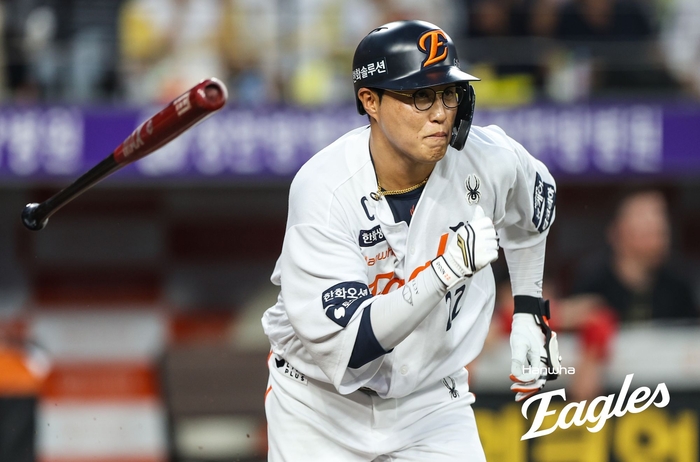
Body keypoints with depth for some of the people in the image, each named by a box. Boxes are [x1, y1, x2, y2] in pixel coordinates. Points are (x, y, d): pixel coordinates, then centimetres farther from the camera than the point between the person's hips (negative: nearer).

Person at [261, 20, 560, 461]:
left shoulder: (489, 161, -15)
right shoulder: (323, 190, -27)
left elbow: (535, 201, 12)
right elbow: (345, 345, -34)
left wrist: (529, 310, 12)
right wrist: (446, 269, -41)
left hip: (431, 405, 2)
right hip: (320, 403, -2)